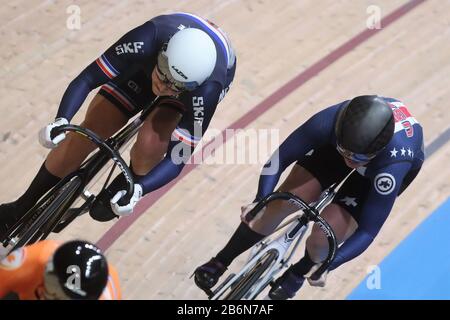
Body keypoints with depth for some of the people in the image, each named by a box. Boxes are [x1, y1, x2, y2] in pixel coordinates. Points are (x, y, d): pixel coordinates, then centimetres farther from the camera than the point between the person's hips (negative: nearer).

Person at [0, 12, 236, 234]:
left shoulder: (207, 91, -43)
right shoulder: (144, 42, -41)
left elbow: (177, 159, -36)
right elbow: (86, 79, -32)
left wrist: (138, 190, -51)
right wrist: (61, 121, -48)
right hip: (144, 63, 2)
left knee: (151, 140, -31)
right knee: (85, 135, -9)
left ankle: (127, 187, 5)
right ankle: (23, 208, 12)